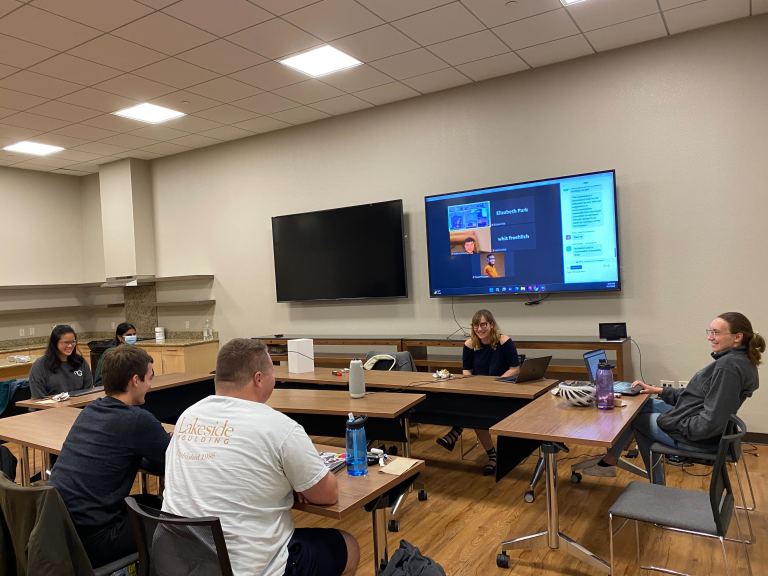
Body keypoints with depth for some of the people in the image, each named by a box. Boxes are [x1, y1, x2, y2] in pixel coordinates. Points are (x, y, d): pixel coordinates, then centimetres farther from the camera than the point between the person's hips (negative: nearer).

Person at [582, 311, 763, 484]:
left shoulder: (728, 366, -28)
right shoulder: (735, 359, 4)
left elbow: (711, 422, -30)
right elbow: (698, 396, 12)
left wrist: (676, 425, -16)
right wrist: (658, 390, 8)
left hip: (700, 437, -9)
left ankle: (609, 461, 31)